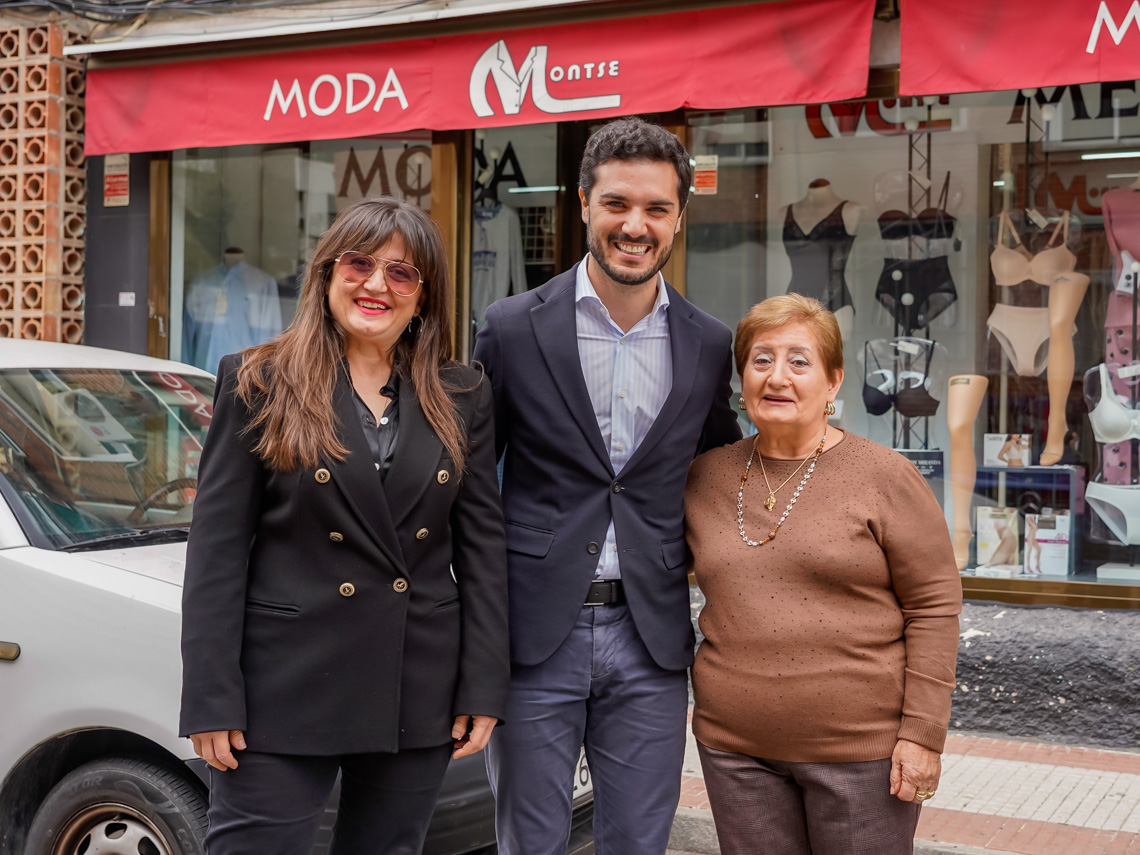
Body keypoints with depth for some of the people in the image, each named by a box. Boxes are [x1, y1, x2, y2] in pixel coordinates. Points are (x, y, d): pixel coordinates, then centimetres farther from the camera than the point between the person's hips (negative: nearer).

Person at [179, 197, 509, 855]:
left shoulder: (462, 399, 7)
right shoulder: (259, 385, -1)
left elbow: (483, 546, 6)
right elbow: (218, 549, -3)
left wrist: (484, 689, 1)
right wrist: (211, 700, -8)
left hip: (419, 696, 3)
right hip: (285, 690, -2)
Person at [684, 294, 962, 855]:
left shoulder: (884, 477, -5)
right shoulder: (705, 479, 6)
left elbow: (934, 606, -6)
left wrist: (922, 733, -11)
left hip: (862, 745, -3)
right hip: (735, 746, 3)